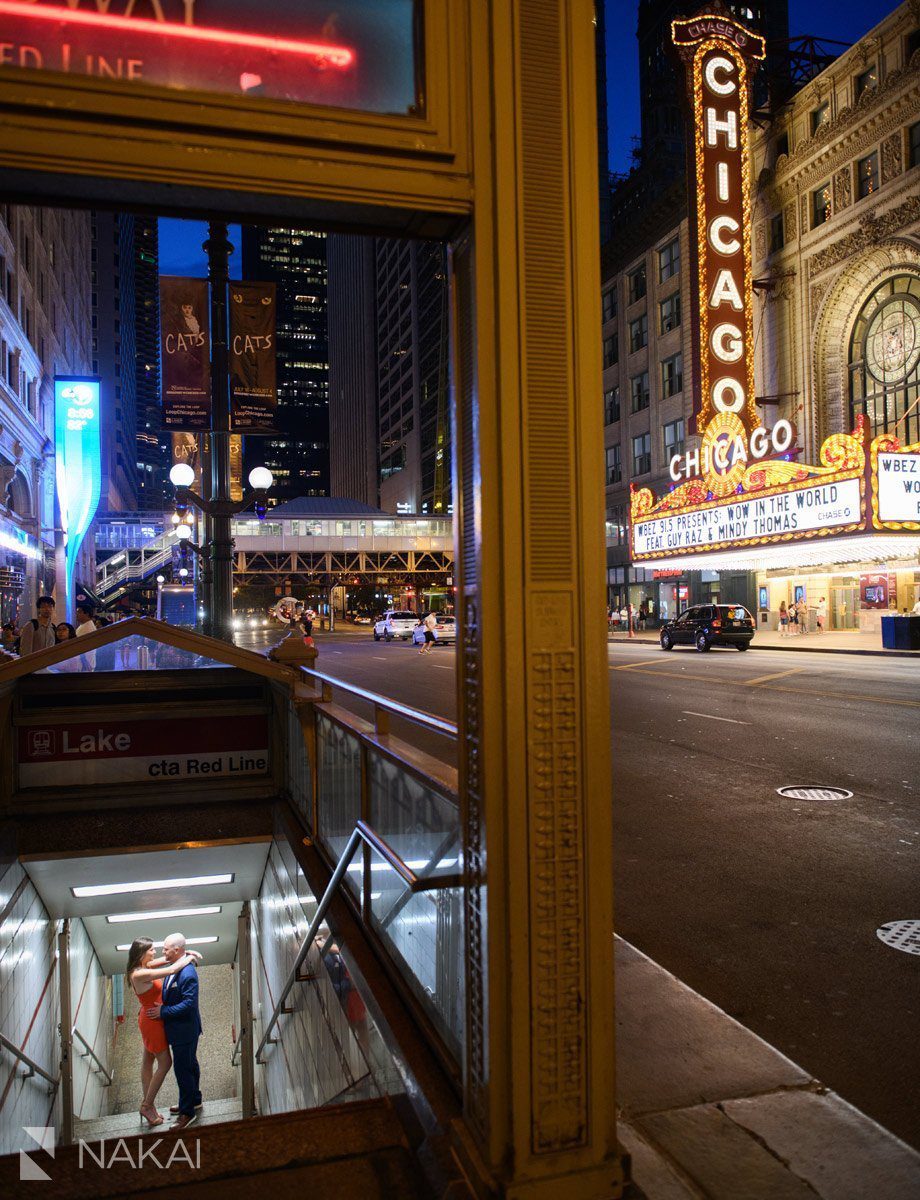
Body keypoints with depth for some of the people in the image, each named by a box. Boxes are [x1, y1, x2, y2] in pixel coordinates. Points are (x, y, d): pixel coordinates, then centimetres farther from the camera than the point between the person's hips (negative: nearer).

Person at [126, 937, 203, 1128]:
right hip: (152, 1021, -9)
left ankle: (147, 1104, 29)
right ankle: (147, 1105, 13)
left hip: (149, 1018, 9)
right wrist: (189, 957, -16)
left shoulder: (143, 967, -2)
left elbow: (167, 960, 8)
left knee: (148, 1060, 18)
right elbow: (172, 970, -31)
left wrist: (185, 954, -8)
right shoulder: (140, 974, -30)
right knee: (165, 1063, 2)